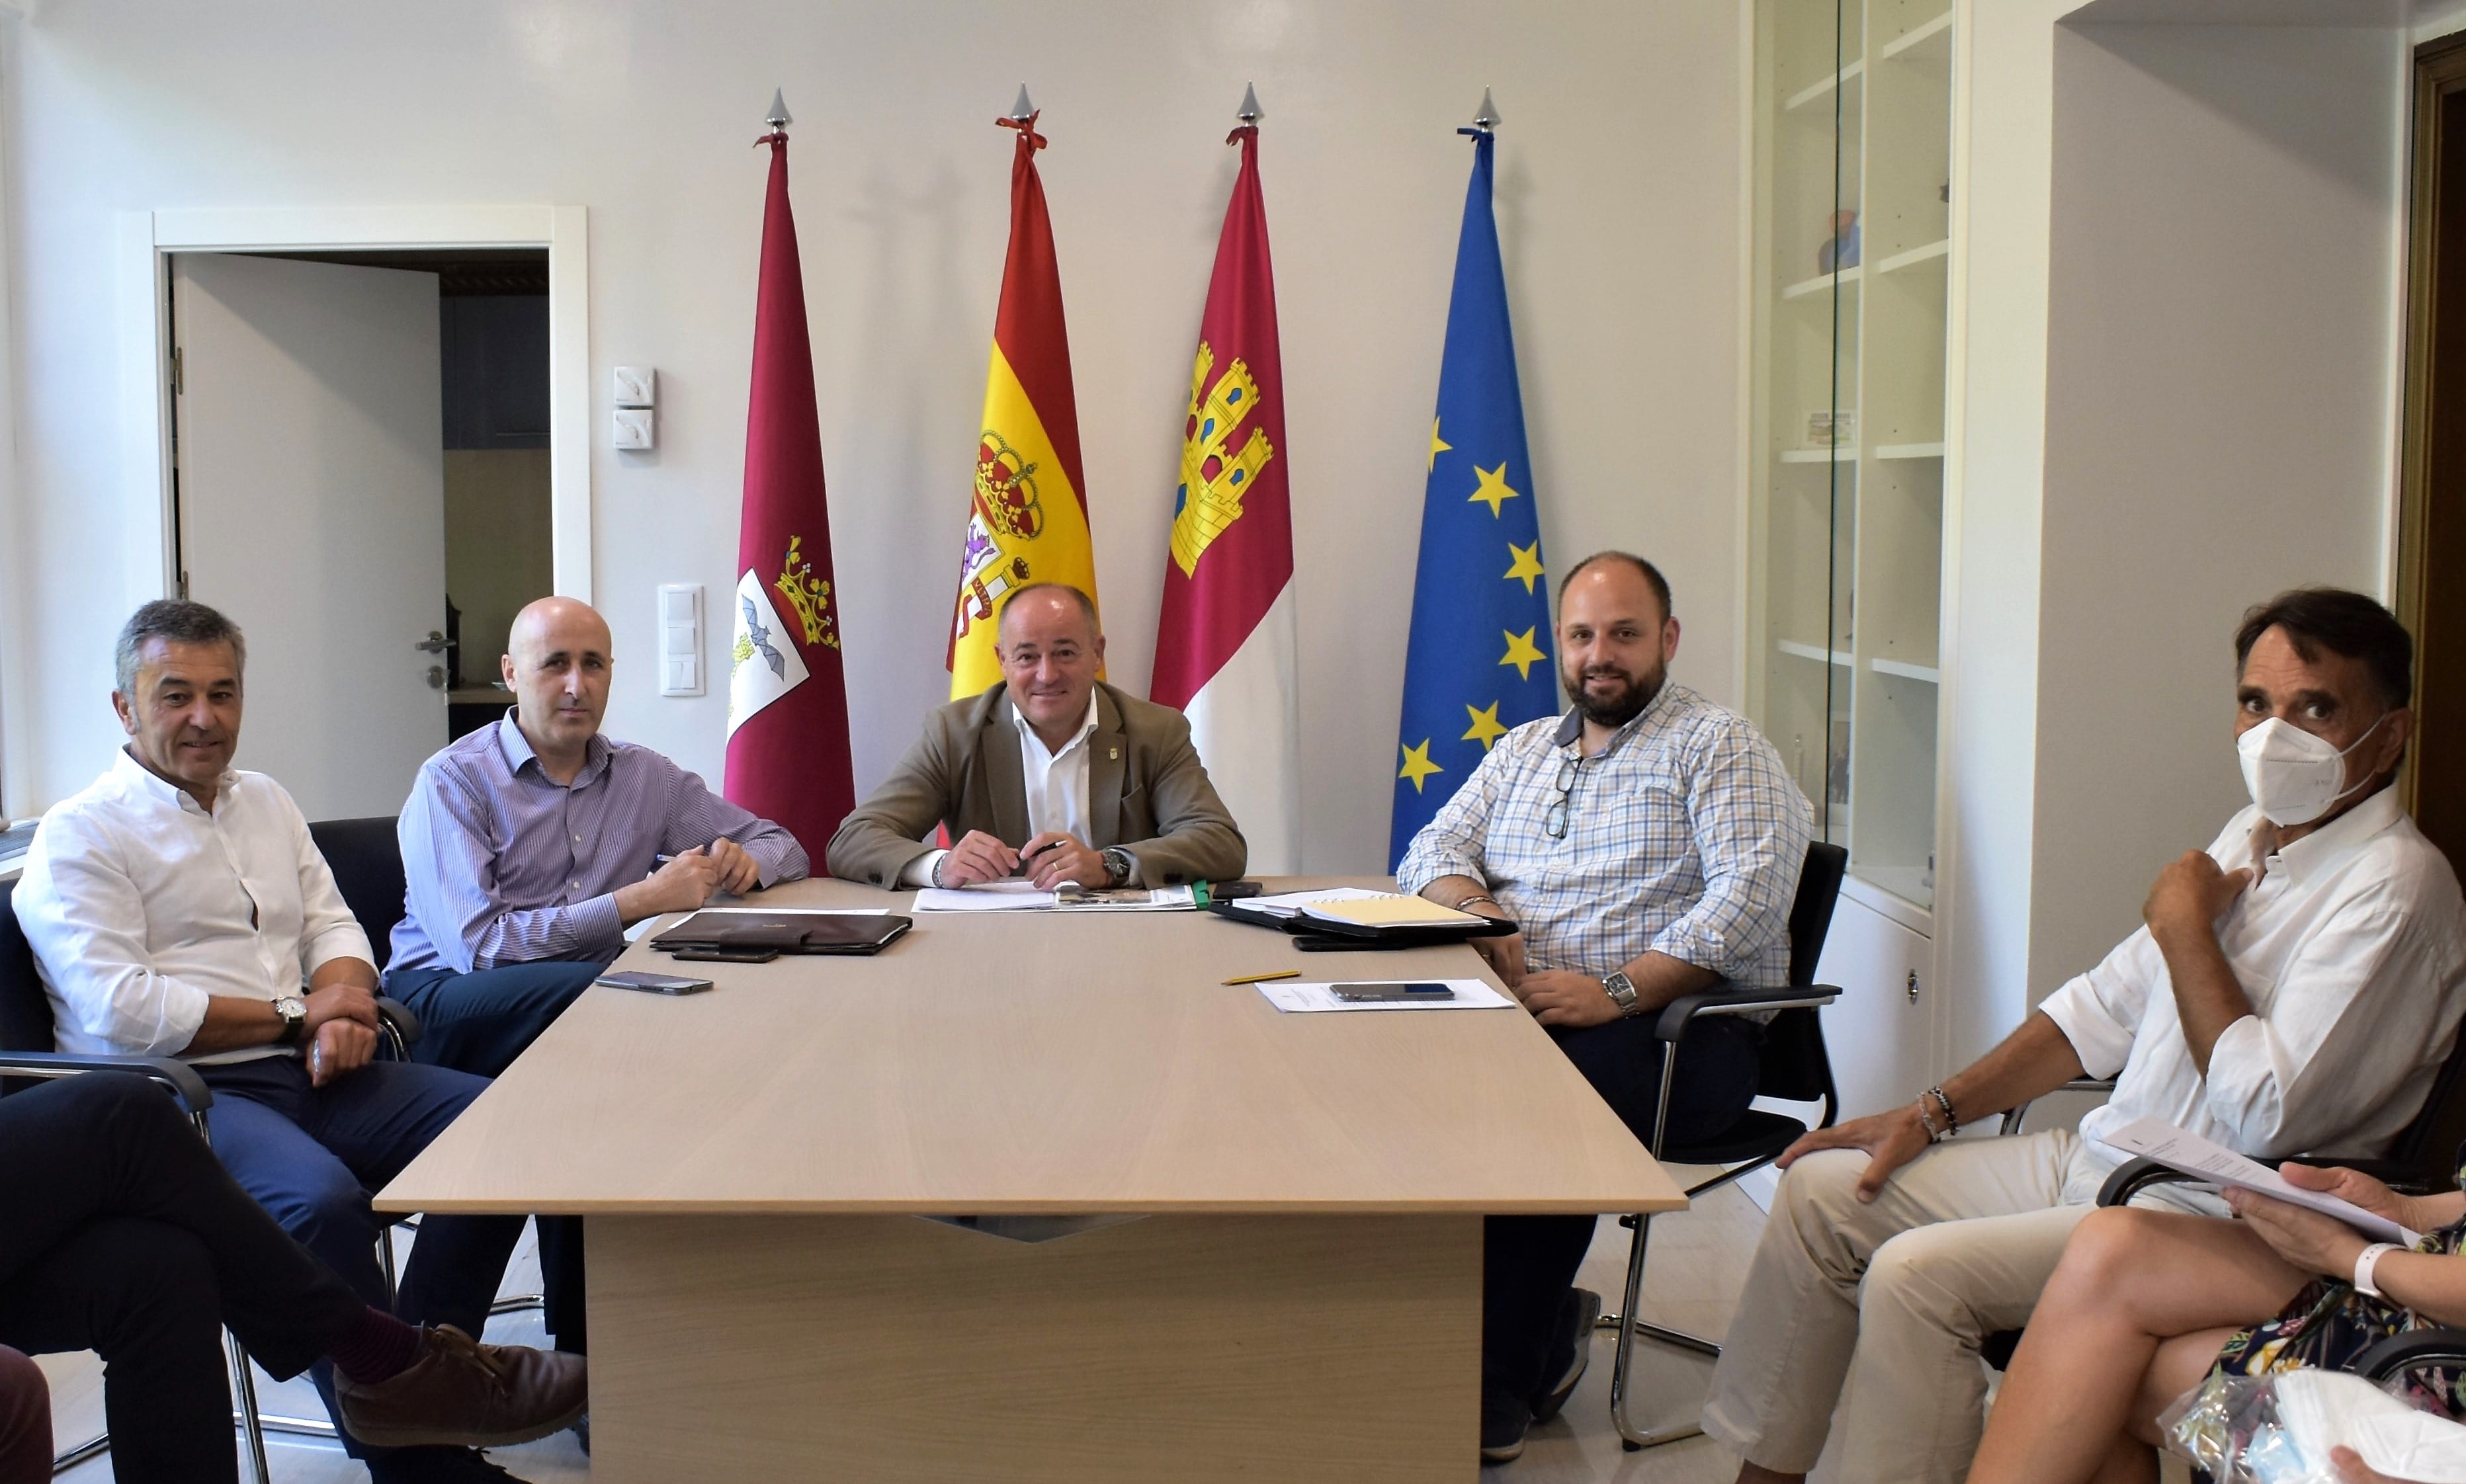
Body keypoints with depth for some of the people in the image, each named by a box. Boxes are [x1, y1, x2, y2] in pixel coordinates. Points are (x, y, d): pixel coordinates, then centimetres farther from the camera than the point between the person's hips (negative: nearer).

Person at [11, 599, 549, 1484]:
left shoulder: (266, 802, 22)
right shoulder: (81, 835, -1)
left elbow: (331, 927, 21)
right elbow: (119, 1010, -12)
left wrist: (343, 1014, -3)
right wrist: (295, 1015, -9)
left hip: (308, 1076, 7)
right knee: (322, 1197, -36)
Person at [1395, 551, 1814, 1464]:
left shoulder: (1719, 747, 4)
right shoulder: (1522, 750, 25)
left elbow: (1748, 897, -10)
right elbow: (1432, 848, 20)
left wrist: (1615, 992, -20)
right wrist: (1468, 901, -5)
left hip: (1677, 1024, -5)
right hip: (1523, 1007, 6)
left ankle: (1501, 1379, -18)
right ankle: (1540, 1331, -14)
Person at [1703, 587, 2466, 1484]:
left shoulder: (2393, 887, -18)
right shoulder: (2252, 836, 10)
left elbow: (2269, 1113, -26)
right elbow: (2106, 1007, 16)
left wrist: (2185, 926, -16)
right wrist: (1931, 1113, 11)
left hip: (2210, 1224, -9)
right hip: (2100, 1158, 9)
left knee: (1915, 1273, -25)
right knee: (1823, 1188, 3)